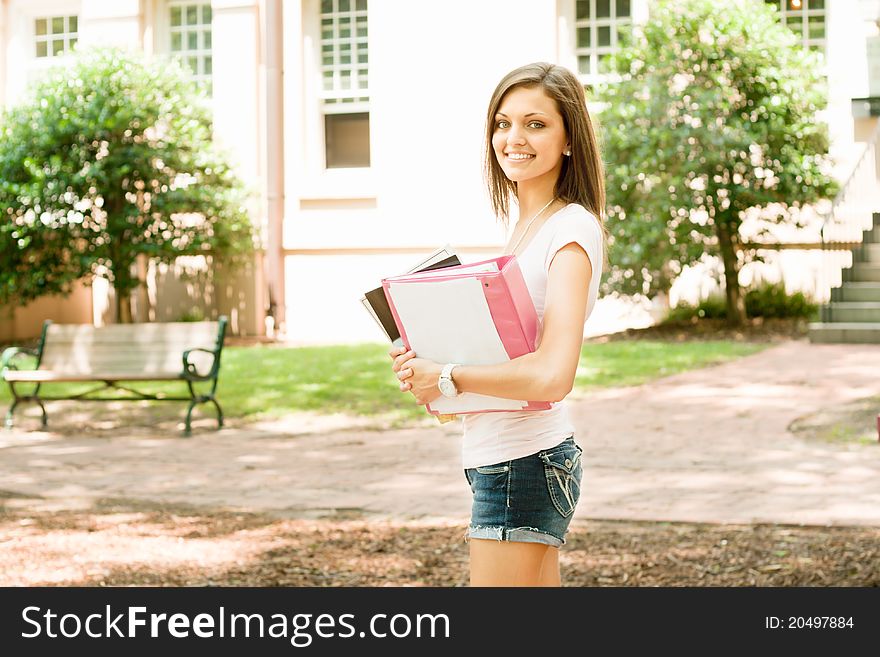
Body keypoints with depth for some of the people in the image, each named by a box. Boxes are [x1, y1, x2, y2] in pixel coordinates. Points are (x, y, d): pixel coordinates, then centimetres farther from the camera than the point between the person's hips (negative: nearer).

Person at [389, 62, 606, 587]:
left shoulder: (572, 230, -14)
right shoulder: (528, 228, 13)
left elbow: (551, 376, -26)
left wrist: (447, 378, -15)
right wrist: (422, 365, 3)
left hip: (524, 464, -9)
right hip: (506, 461, 9)